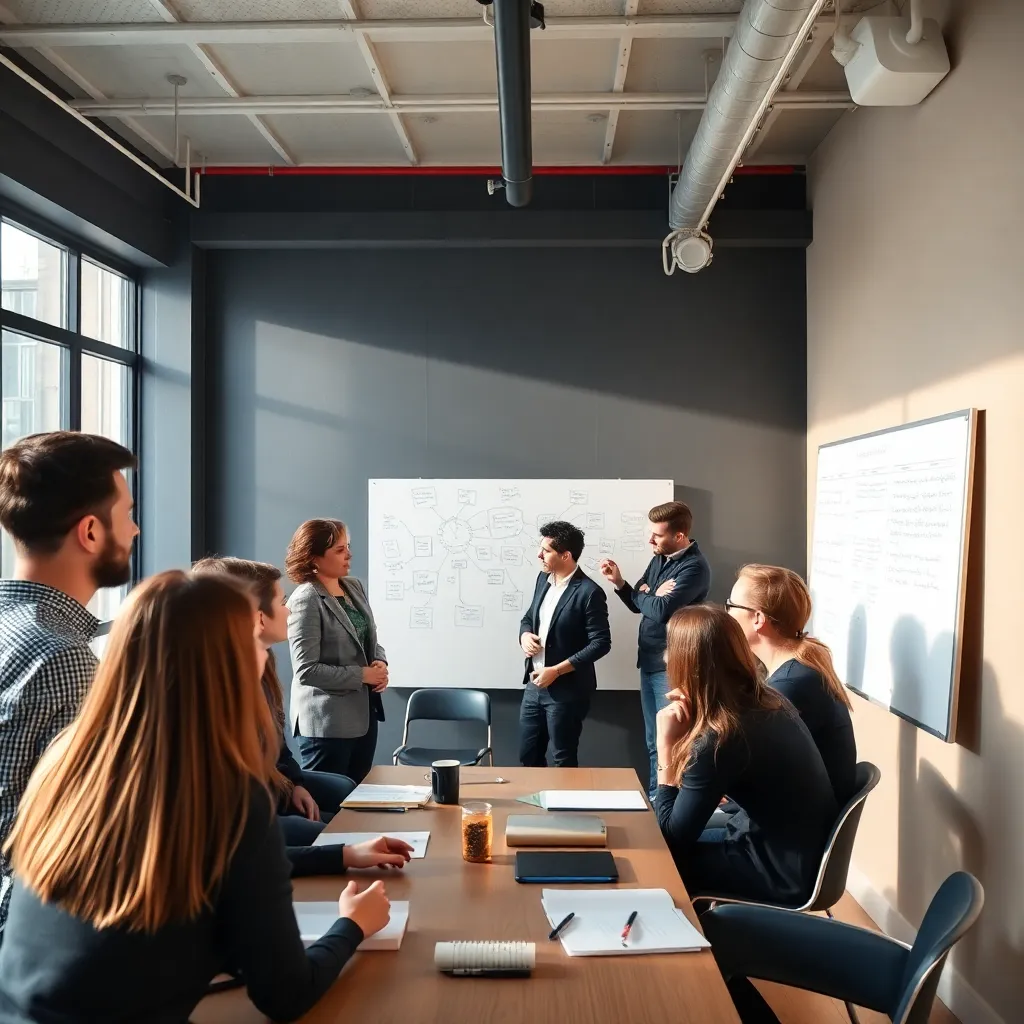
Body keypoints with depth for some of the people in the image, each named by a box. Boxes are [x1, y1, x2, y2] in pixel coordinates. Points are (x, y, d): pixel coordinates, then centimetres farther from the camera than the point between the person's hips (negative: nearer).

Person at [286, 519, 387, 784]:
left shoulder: (355, 587, 7)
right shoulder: (306, 600, -17)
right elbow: (306, 670, -21)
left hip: (364, 714, 8)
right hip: (327, 722, -8)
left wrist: (380, 662, -5)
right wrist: (362, 675, -17)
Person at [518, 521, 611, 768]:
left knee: (564, 761, 8)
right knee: (528, 755, 16)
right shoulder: (543, 578, 5)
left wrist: (556, 671, -20)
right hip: (535, 685, 7)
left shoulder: (589, 592, -18)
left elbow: (601, 643, -18)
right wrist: (525, 635, -7)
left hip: (567, 690, -7)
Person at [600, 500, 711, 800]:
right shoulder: (659, 560, 9)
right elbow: (638, 605, 13)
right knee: (654, 742, 18)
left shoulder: (694, 567, -16)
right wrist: (619, 582, -4)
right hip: (649, 662, 8)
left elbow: (662, 611, -27)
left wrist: (645, 595, -6)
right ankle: (654, 797, 29)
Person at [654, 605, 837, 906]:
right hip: (801, 850, 8)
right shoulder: (765, 699, -4)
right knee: (659, 847, 15)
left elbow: (672, 834, -15)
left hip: (784, 873, -7)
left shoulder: (718, 739, -28)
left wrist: (666, 743, -18)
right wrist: (692, 716, -5)